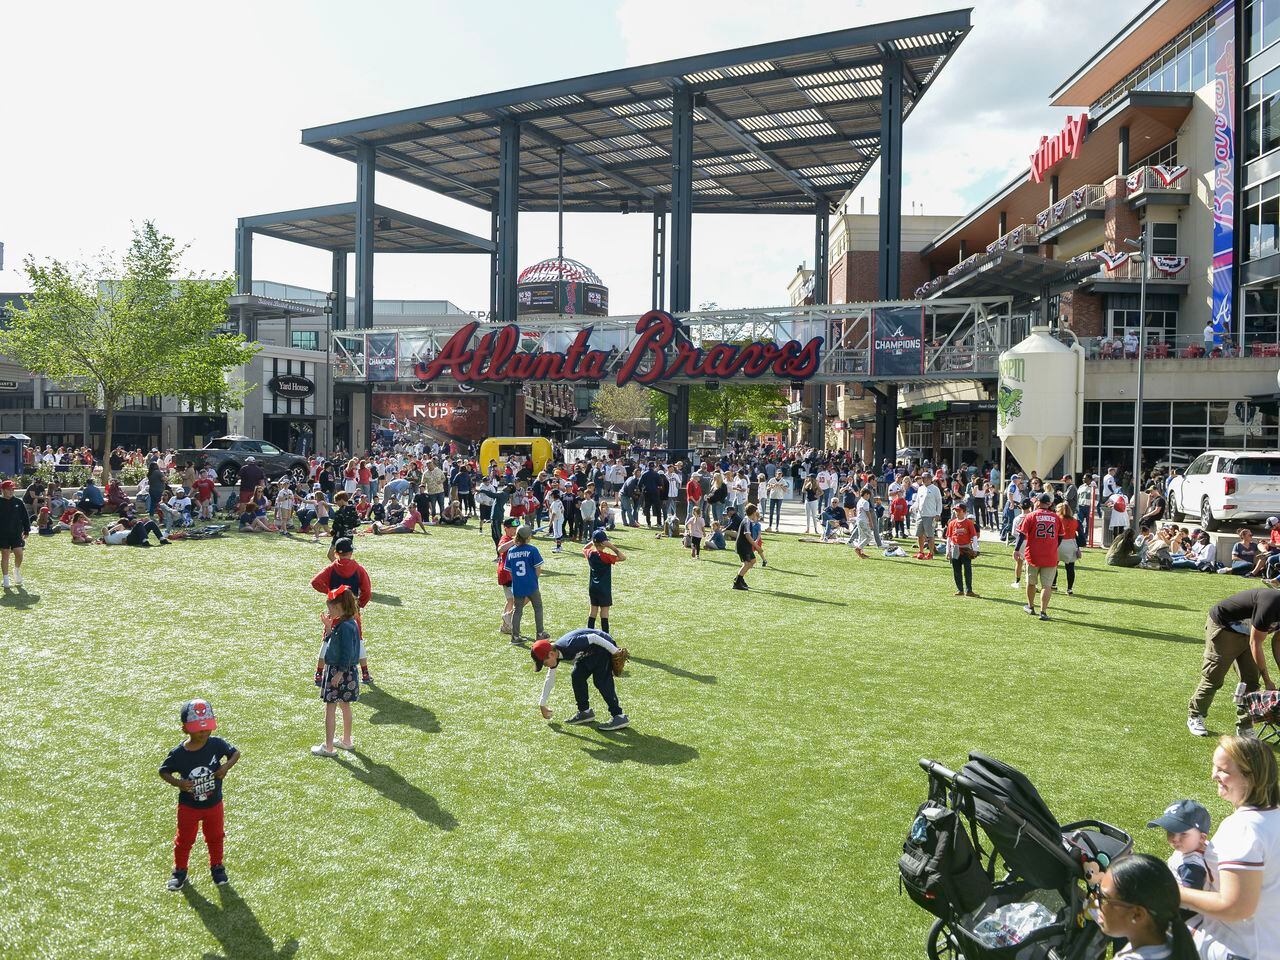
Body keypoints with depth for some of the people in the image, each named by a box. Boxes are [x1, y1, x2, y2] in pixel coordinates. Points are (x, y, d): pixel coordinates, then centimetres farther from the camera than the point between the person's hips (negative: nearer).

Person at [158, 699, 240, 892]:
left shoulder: (216, 744, -18)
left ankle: (217, 866, 42)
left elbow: (235, 753, -4)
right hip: (188, 806, -1)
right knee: (184, 840, 16)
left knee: (215, 837, 20)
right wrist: (178, 783, -25)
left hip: (214, 804, 1)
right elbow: (163, 771, -8)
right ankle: (180, 872, 38)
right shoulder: (178, 754, -20)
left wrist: (227, 766, -23)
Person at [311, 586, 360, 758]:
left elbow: (347, 652, -23)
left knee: (330, 708, -3)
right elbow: (331, 642, 16)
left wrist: (340, 673, -22)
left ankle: (328, 747, 1)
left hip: (340, 672, -10)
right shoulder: (340, 623, 8)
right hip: (336, 669, 10)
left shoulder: (345, 626, -22)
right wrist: (328, 627, 6)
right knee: (344, 705, 18)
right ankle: (346, 741, 29)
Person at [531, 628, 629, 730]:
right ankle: (585, 711, 16)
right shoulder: (555, 653, -4)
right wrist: (542, 705, 16)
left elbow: (593, 638, -28)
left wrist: (615, 651, -24)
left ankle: (619, 717, -19)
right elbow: (549, 680, 9)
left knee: (601, 681, -17)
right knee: (576, 677, 3)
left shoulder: (570, 646, -33)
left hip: (604, 646, -9)